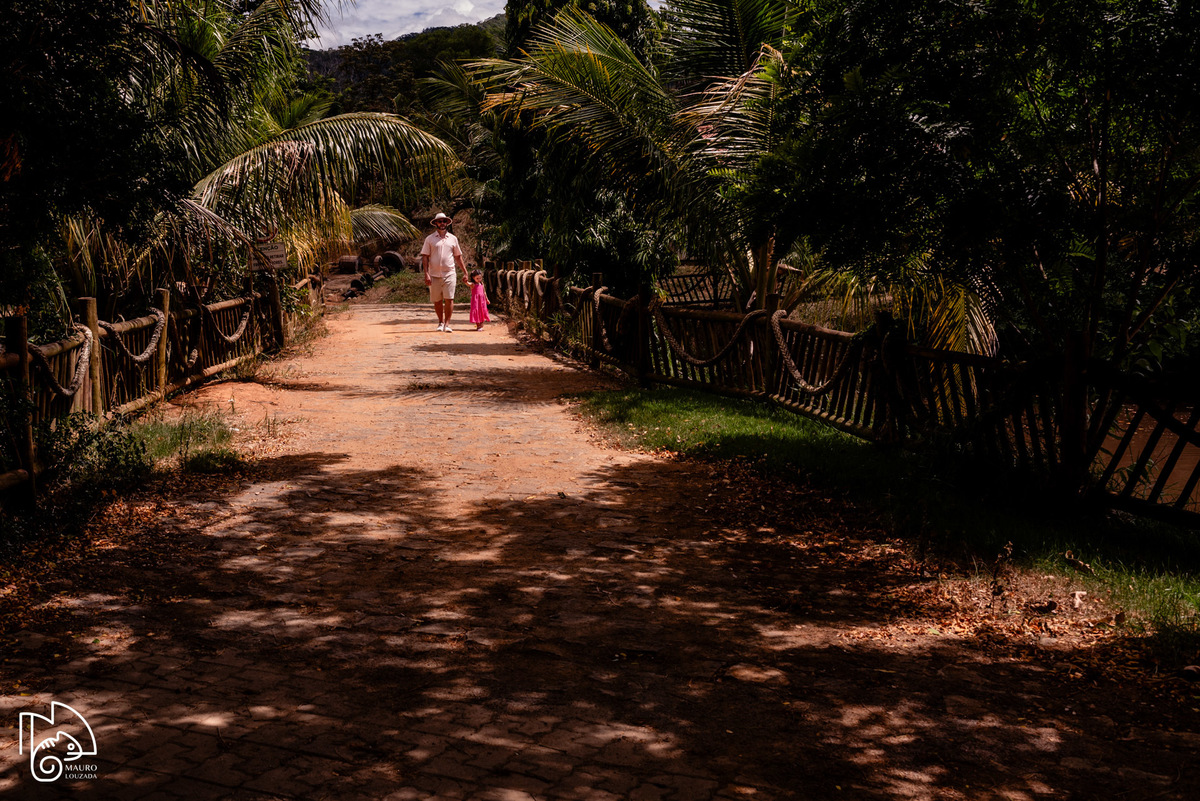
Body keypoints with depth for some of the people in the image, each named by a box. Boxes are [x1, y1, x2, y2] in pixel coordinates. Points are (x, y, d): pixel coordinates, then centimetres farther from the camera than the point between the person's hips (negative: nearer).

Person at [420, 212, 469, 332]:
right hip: (434, 275, 0)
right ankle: (440, 322, 21)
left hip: (449, 274, 0)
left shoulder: (453, 238, 12)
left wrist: (465, 272, 12)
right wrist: (426, 274, -7)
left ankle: (447, 323, -5)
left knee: (449, 299, -10)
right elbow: (425, 257, 3)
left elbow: (458, 257, 17)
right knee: (437, 301, 5)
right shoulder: (430, 239, 5)